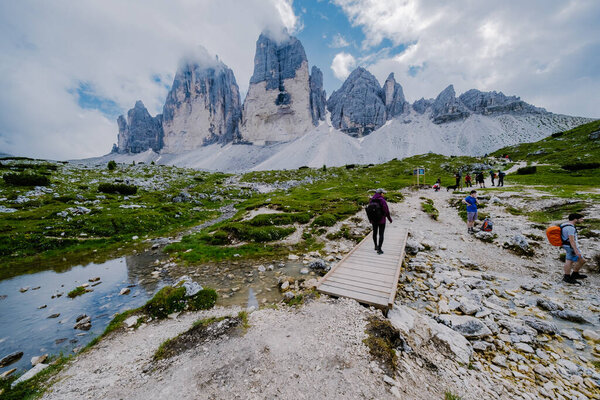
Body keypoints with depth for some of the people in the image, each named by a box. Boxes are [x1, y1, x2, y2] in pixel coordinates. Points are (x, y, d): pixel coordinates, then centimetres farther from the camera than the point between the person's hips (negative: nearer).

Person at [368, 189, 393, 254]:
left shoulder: (371, 200, -3)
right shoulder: (382, 201, -19)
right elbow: (386, 211, -16)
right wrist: (390, 219, 0)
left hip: (374, 220, 5)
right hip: (381, 220, -5)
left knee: (375, 233, 20)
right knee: (381, 235, 3)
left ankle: (376, 246, 35)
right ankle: (379, 249, 4)